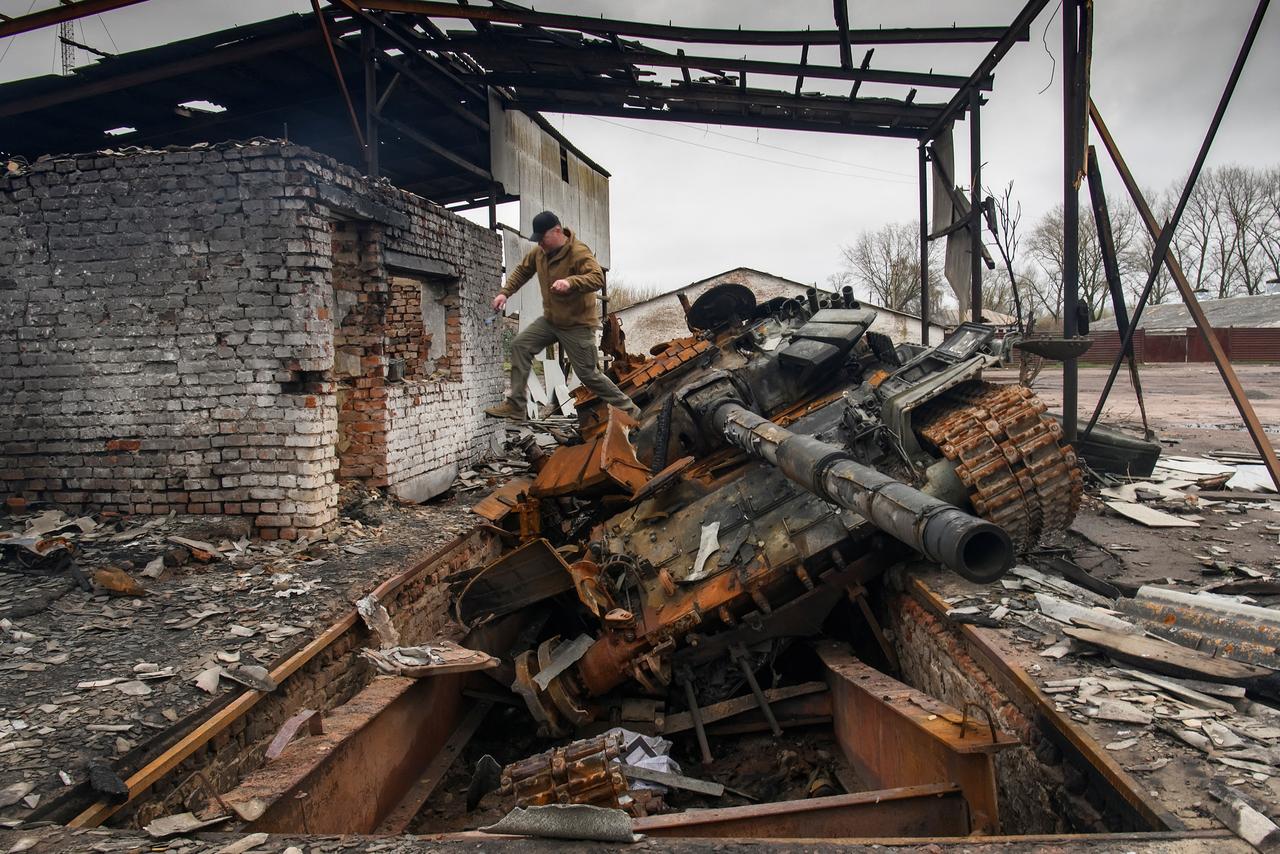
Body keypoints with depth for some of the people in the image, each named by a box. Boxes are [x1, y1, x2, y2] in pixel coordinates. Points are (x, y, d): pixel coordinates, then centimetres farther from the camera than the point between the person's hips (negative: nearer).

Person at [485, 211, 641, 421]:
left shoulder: (579, 252, -24)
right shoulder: (539, 251, -2)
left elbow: (598, 279, -37)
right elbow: (522, 271, 14)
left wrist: (571, 281, -53)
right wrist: (505, 292, 1)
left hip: (578, 324, -7)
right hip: (550, 320, 7)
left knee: (588, 374, -3)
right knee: (520, 346, -4)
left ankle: (628, 409, 16)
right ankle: (515, 405, 2)